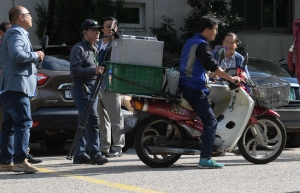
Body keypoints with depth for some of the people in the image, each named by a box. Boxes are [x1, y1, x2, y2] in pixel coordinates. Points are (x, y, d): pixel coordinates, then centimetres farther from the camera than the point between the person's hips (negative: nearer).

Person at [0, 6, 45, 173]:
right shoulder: (16, 33, -9)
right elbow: (16, 54, -27)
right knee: (24, 122, -15)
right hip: (16, 86, -11)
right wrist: (36, 56, -14)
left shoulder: (18, 33, 23)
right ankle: (20, 160, -20)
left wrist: (34, 57, 15)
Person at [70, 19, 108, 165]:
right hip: (81, 87, -9)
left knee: (85, 122, 9)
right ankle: (95, 154, -16)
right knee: (92, 120, -16)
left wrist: (102, 70, 13)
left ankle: (79, 155, 12)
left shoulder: (95, 49, 21)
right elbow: (74, 69, -19)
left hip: (92, 87, 9)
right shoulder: (79, 49, -8)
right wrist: (93, 71, -28)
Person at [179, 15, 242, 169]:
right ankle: (205, 159, -20)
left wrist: (209, 75, 38)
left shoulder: (190, 42, 19)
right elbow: (212, 66, -18)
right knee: (211, 121, -12)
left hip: (184, 86, 10)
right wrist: (231, 78, -11)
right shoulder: (202, 44, -11)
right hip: (195, 88, -10)